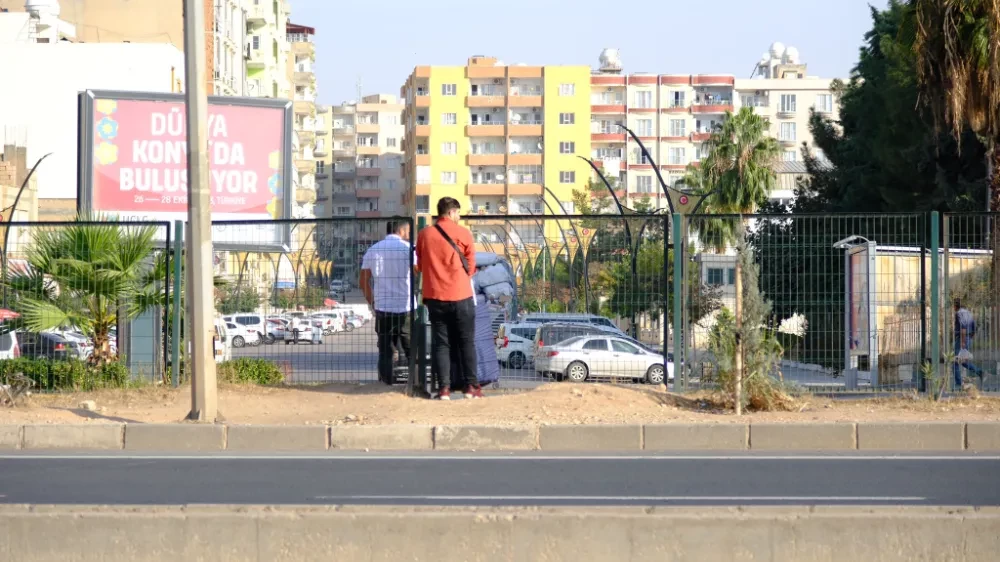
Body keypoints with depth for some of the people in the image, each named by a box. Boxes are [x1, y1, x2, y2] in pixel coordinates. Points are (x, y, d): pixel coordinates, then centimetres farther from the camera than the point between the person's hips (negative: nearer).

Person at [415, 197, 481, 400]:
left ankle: (444, 387, -1)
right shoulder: (463, 234, -4)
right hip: (461, 295, -2)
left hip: (435, 296, 2)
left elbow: (420, 265, 12)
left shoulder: (424, 235, 3)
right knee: (466, 342, 7)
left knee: (441, 343, 5)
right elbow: (470, 266, 3)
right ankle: (470, 385, 4)